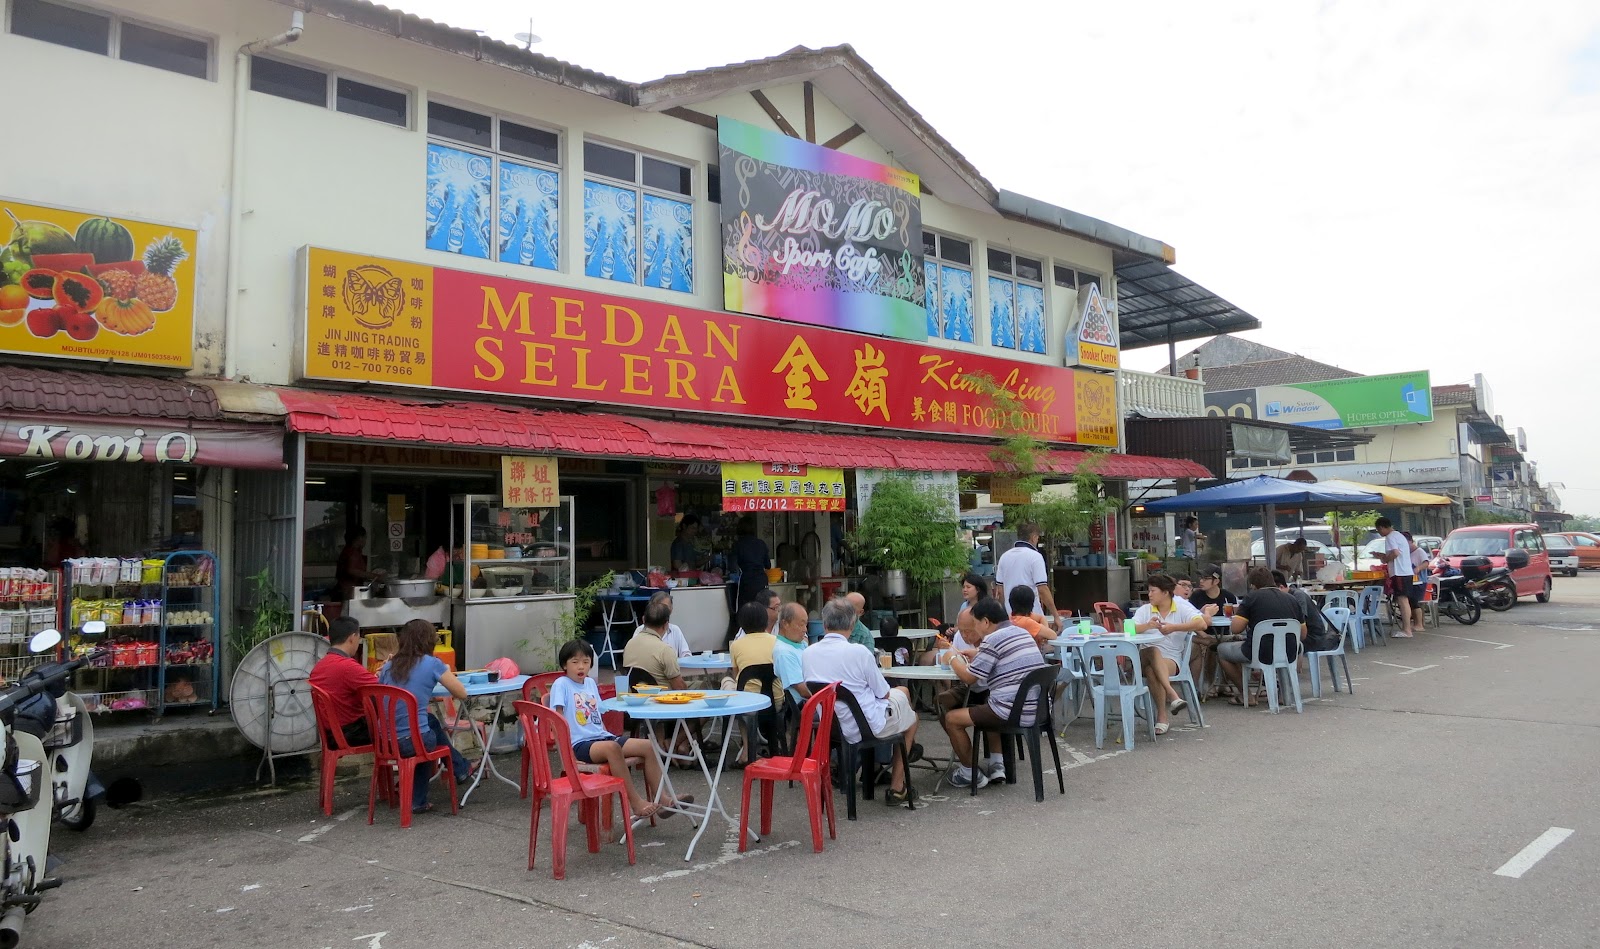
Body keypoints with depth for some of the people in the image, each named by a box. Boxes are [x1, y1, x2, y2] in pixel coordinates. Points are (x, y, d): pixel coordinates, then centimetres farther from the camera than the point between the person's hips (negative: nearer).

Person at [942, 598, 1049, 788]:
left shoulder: (993, 640, -12)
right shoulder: (1022, 633, 14)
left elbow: (969, 678, -9)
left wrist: (953, 659, 9)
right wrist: (973, 659, 19)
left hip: (1012, 713, -9)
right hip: (1036, 710, 9)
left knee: (951, 719, 3)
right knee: (987, 708, 36)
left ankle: (970, 773, 15)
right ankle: (996, 764, 26)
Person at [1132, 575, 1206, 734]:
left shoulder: (1182, 609, 4)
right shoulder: (1144, 610, 11)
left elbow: (1202, 624, -14)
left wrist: (1174, 627, -18)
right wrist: (1147, 626, -25)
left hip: (1172, 658, -2)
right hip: (1146, 657, 2)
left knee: (1152, 671, -35)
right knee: (1154, 651, -35)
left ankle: (1161, 717, -30)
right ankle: (1173, 695, -43)